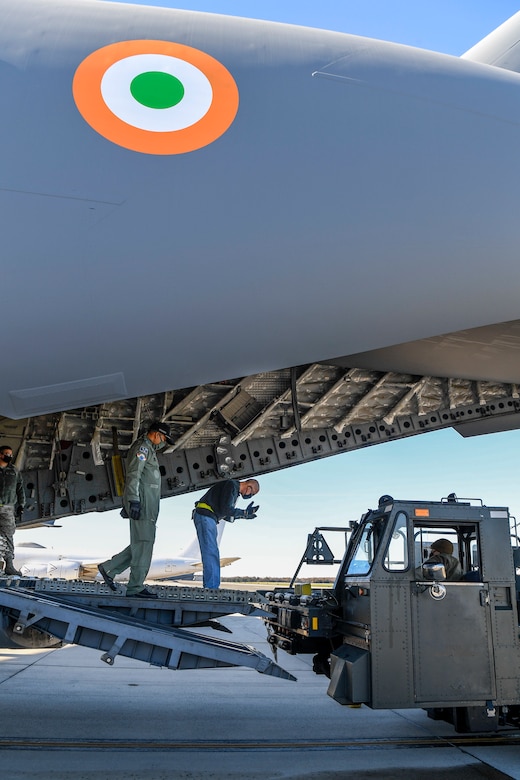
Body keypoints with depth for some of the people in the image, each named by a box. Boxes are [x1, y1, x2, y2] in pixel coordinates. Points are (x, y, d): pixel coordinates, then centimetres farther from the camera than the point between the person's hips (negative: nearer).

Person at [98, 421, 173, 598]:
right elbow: (133, 474, -18)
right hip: (142, 503, -10)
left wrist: (127, 503, 28)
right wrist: (133, 500, -25)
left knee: (141, 544, 10)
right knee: (143, 544, -9)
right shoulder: (142, 447, -7)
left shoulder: (147, 450, 25)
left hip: (147, 506, 10)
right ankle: (135, 587, -5)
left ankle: (109, 568, 15)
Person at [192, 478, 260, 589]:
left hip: (208, 518, 11)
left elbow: (226, 515, 20)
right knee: (211, 553, -15)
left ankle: (210, 588, 9)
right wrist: (244, 513, -9)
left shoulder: (235, 491, 22)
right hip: (204, 516, -11)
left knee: (212, 555, 9)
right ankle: (211, 588, -19)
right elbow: (225, 509, -17)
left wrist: (245, 514, 15)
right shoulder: (231, 485, -9)